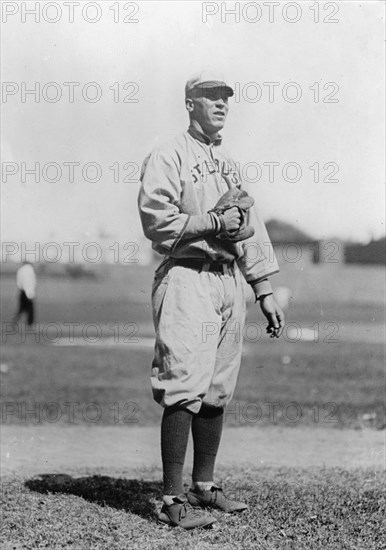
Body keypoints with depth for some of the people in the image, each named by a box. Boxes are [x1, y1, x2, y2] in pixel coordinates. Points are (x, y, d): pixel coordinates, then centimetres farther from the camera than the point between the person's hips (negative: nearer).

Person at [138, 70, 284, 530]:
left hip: (231, 281, 8)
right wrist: (213, 223, -14)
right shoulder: (168, 157, -2)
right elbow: (156, 221, -14)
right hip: (187, 280, -8)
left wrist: (264, 290, 16)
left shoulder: (229, 164, 22)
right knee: (184, 390, -12)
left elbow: (251, 229, 21)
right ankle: (173, 501, -10)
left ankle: (204, 487, 19)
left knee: (217, 392, 10)